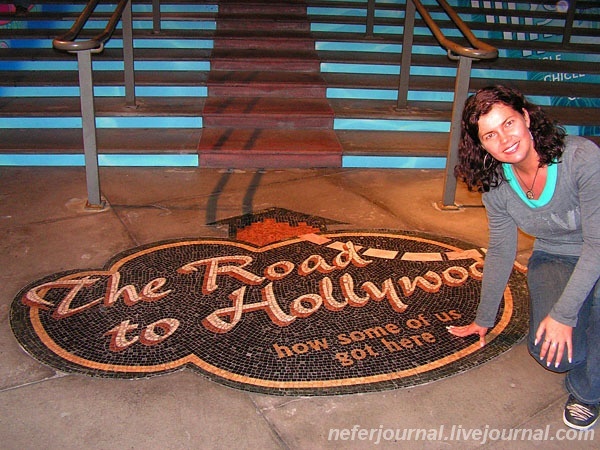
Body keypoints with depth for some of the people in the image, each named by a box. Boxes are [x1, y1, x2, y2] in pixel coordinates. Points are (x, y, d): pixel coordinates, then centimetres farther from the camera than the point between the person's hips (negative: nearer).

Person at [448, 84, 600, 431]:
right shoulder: (496, 186, -14)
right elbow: (500, 252, 0)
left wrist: (563, 313, -27)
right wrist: (484, 319, 8)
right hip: (554, 259, 3)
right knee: (550, 352, -21)